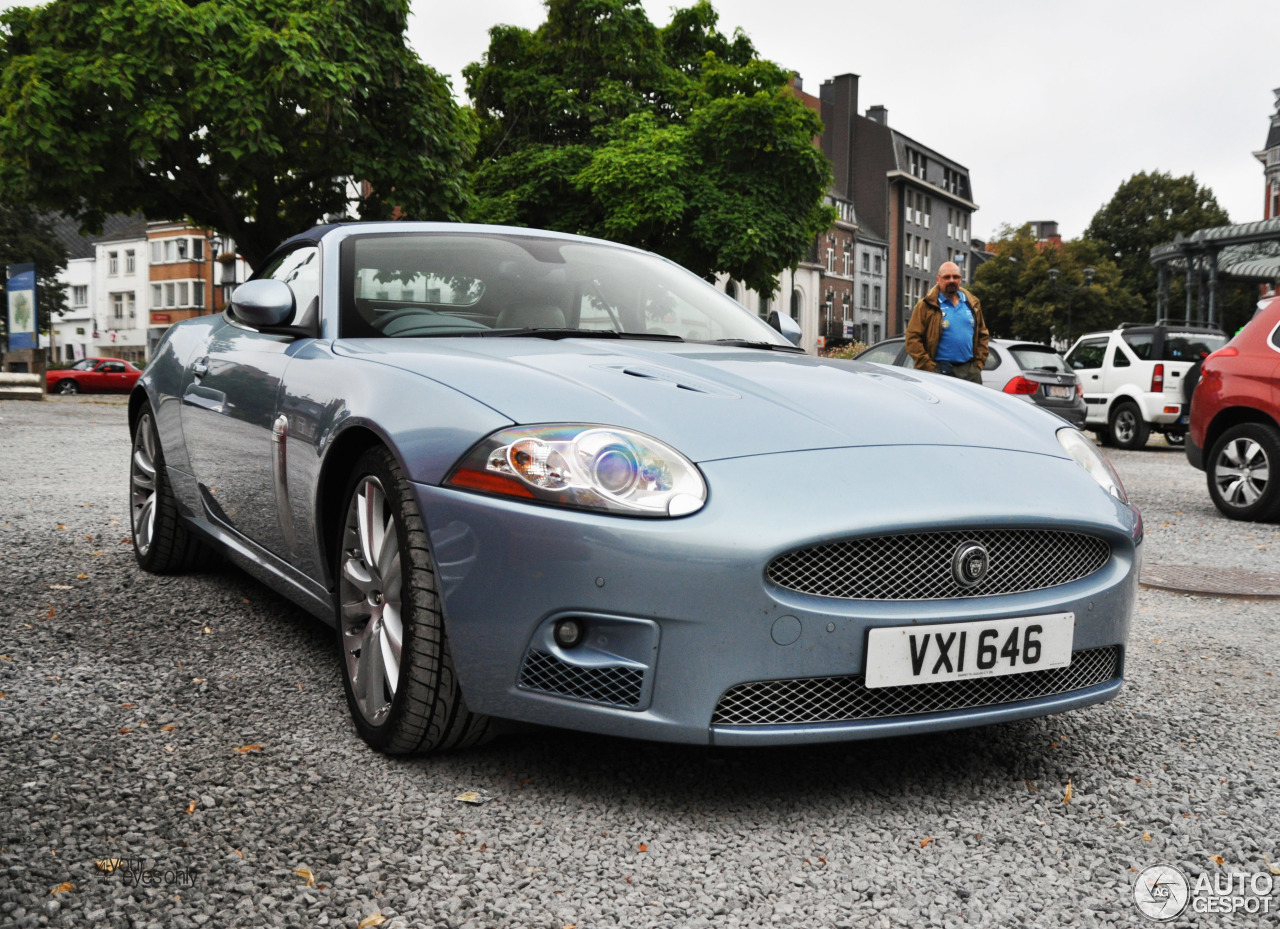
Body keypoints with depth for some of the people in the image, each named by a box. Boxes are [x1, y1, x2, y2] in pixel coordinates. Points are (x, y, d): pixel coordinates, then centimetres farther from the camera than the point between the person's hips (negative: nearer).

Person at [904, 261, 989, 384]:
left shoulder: (972, 304, 16)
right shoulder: (927, 306, -1)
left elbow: (983, 335, 24)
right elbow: (912, 339, -6)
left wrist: (979, 362, 10)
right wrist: (930, 367, -11)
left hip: (970, 371, 5)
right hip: (940, 372, -5)